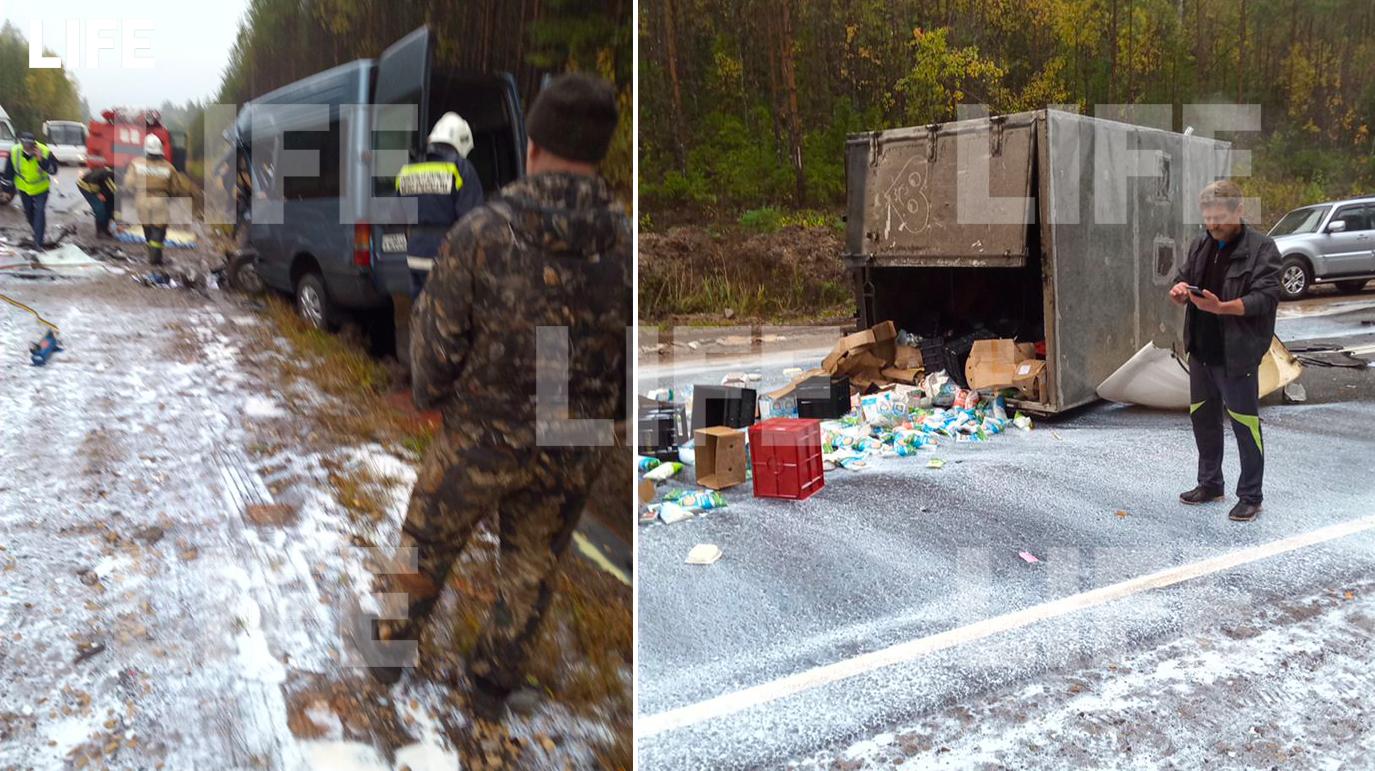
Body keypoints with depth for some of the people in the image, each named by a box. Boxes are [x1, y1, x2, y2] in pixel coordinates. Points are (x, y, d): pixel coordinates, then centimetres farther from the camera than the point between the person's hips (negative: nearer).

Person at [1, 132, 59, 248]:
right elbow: (9, 171, -3)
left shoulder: (45, 152, -25)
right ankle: (39, 232, 42)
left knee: (39, 211, -13)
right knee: (28, 212, 15)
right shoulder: (14, 151, -17)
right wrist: (8, 187, 3)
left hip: (41, 188, -3)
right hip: (24, 188, 3)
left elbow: (53, 170, -29)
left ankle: (38, 242, -11)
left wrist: (42, 160, -43)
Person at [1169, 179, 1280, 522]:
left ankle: (1250, 495, 14)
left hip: (1237, 353, -7)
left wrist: (1221, 307, -32)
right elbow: (1183, 279, 18)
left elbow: (1266, 297, -18)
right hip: (1200, 350, 7)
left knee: (1245, 423, 1)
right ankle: (1210, 484, 32)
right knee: (1203, 418, 16)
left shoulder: (1261, 247, -10)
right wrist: (1180, 290, -7)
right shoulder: (1201, 245, 10)